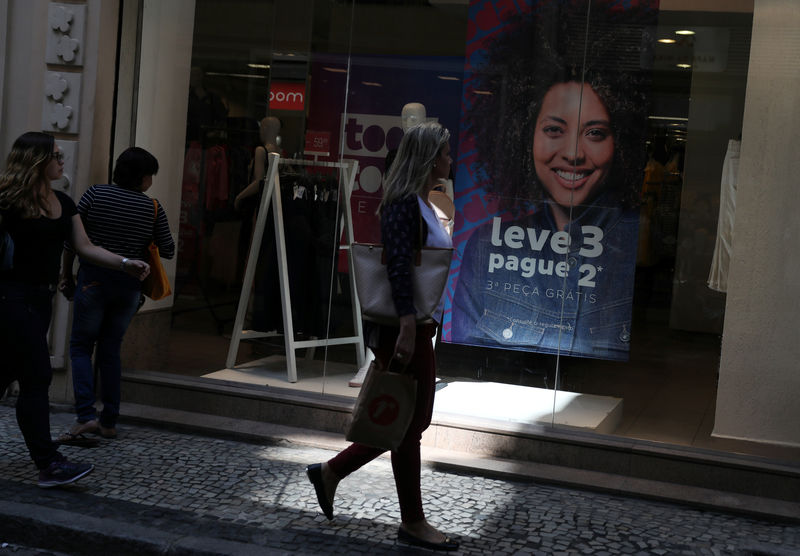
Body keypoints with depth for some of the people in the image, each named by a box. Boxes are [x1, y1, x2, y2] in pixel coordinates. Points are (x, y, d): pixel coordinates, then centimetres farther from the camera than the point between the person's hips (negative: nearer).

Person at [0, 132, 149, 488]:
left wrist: (126, 264, -1)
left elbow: (85, 247, 10)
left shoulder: (63, 203, 12)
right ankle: (48, 464, -9)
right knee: (37, 377, -10)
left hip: (41, 298, 7)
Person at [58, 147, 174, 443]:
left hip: (94, 278, -2)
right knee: (110, 349, 12)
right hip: (129, 285, 2)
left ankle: (86, 416, -10)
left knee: (80, 346, 5)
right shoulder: (152, 208, -1)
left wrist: (66, 275, 7)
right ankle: (109, 421, 13)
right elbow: (168, 251, 2)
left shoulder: (95, 194, -3)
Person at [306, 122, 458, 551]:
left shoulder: (421, 203, 16)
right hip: (405, 326, -10)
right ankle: (412, 523, 13)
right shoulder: (404, 203, -14)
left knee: (415, 419, 14)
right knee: (409, 422, 0)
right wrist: (407, 328, -28)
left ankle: (331, 472, 24)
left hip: (419, 325, 10)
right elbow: (399, 267, -23)